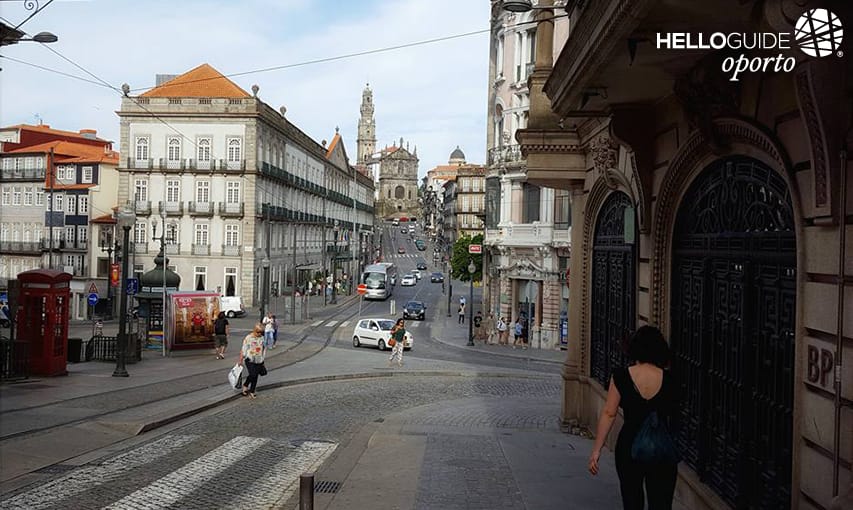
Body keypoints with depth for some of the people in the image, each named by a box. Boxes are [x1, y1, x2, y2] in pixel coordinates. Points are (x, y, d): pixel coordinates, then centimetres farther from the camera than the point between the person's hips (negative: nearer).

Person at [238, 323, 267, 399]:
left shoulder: (262, 338, 4)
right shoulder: (248, 338, -9)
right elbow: (243, 349, -6)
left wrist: (262, 359, 20)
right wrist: (240, 360, -4)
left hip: (259, 361, 5)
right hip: (250, 360, -5)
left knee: (255, 376, 7)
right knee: (252, 375, -16)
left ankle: (252, 392, 20)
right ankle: (245, 385, 10)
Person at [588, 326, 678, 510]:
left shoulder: (620, 377, -9)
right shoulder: (668, 379, -4)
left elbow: (609, 414, -10)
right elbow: (670, 415, 8)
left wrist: (596, 450, -6)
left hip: (630, 446, -1)